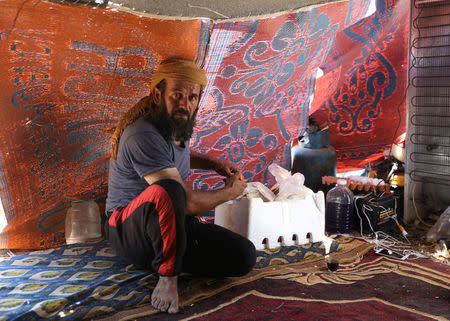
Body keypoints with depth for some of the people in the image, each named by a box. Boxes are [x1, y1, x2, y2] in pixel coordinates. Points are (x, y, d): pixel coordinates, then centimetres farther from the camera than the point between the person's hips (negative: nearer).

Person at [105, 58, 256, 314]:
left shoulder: (179, 124, 2)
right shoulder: (144, 136, -25)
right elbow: (188, 202, -25)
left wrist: (216, 164, 12)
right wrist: (230, 192, -8)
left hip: (175, 225, 9)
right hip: (130, 230, -8)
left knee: (244, 257, -10)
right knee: (166, 190, -42)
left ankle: (161, 258, 7)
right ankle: (168, 275, -21)